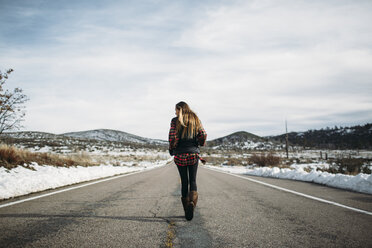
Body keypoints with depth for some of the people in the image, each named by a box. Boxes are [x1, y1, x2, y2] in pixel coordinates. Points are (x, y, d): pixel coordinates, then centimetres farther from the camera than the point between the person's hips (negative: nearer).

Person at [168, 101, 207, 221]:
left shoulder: (175, 121, -4)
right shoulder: (195, 119, 4)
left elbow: (173, 137, -12)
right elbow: (203, 135, -2)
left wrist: (171, 149, 4)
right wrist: (199, 144, 17)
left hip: (180, 155, -1)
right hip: (193, 154, 1)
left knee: (184, 182, 9)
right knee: (193, 181, 9)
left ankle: (187, 211, 11)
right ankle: (192, 201, -19)